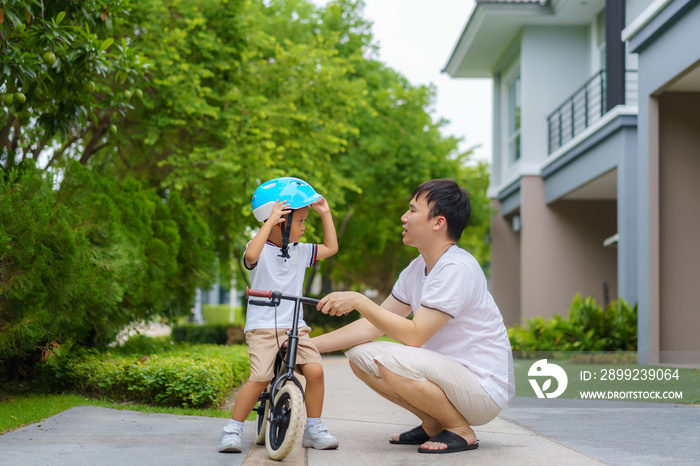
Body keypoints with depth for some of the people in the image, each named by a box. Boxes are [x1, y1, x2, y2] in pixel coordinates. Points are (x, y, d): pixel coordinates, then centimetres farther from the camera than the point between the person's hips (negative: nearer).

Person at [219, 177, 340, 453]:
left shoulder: (300, 251, 14)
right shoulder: (261, 249, -5)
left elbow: (331, 248, 24)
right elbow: (250, 255, -29)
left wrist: (326, 214, 18)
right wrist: (269, 222, -29)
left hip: (294, 327, 5)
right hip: (262, 327, -5)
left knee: (314, 370, -13)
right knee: (260, 378, -18)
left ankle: (313, 429, 3)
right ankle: (233, 429, -1)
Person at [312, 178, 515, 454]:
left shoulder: (457, 268, -20)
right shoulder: (416, 270, 8)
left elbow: (414, 335, -26)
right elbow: (372, 327, 10)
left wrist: (358, 301, -22)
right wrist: (308, 345, 3)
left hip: (485, 389, -9)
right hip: (450, 375, 9)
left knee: (387, 359, -30)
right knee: (359, 355, 0)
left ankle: (461, 431, -9)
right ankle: (433, 424, 9)